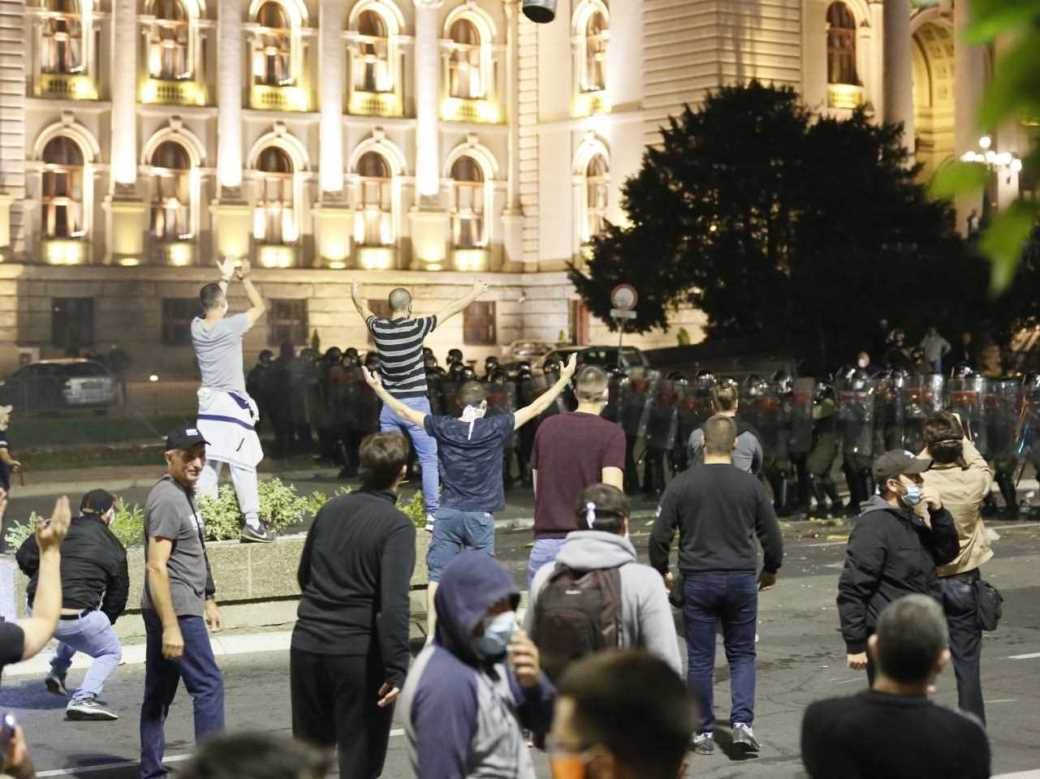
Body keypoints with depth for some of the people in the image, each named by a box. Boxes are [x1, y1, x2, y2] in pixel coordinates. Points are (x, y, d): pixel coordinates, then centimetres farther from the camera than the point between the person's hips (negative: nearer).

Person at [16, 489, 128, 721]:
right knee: (111, 653, 14)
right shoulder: (114, 548, 6)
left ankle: (58, 672, 31)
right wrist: (105, 621, 27)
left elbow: (24, 556, 5)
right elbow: (118, 596, 11)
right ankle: (84, 698, -8)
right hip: (74, 617, -5)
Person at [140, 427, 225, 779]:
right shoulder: (168, 499, -15)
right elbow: (156, 567, -21)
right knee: (208, 685, -6)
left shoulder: (183, 494, 16)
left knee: (159, 693, 11)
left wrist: (208, 599, 29)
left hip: (167, 612, 10)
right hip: (177, 611, -10)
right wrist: (171, 627, -24)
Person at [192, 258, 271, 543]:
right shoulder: (231, 327, -13)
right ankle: (252, 522, -5)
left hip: (207, 402, 6)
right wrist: (245, 278, 12)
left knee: (206, 463, 9)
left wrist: (225, 278, 30)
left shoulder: (197, 327, 1)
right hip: (232, 403, -6)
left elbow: (210, 305, 23)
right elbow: (259, 306, 2)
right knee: (242, 464, -4)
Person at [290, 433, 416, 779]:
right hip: (358, 654, -6)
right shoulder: (397, 526, -11)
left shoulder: (330, 510, 7)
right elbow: (393, 603, -20)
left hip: (307, 645, 6)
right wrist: (397, 669, -20)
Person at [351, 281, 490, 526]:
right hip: (415, 404, -4)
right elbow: (450, 310, 1)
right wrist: (474, 294, 16)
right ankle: (433, 514, -3)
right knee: (429, 460, 2)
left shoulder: (378, 328, -2)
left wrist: (356, 296, 43)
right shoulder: (416, 327, -11)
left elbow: (364, 311, 22)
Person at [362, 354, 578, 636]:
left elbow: (405, 412, 8)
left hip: (448, 513, 2)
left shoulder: (443, 428, -3)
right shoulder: (495, 428, -8)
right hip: (480, 516, -2)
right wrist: (564, 379, 5)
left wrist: (377, 388, 20)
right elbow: (536, 408, -3)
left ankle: (432, 634, 4)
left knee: (437, 575, 4)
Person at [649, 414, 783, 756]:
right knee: (742, 654, 13)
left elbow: (660, 535, -5)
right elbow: (772, 536, 3)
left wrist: (661, 571, 12)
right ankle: (742, 722, -3)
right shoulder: (751, 485, -2)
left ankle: (704, 733, 12)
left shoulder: (682, 484, -5)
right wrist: (770, 570, 21)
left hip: (698, 582, -1)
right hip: (742, 580, 1)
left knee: (700, 660, 7)